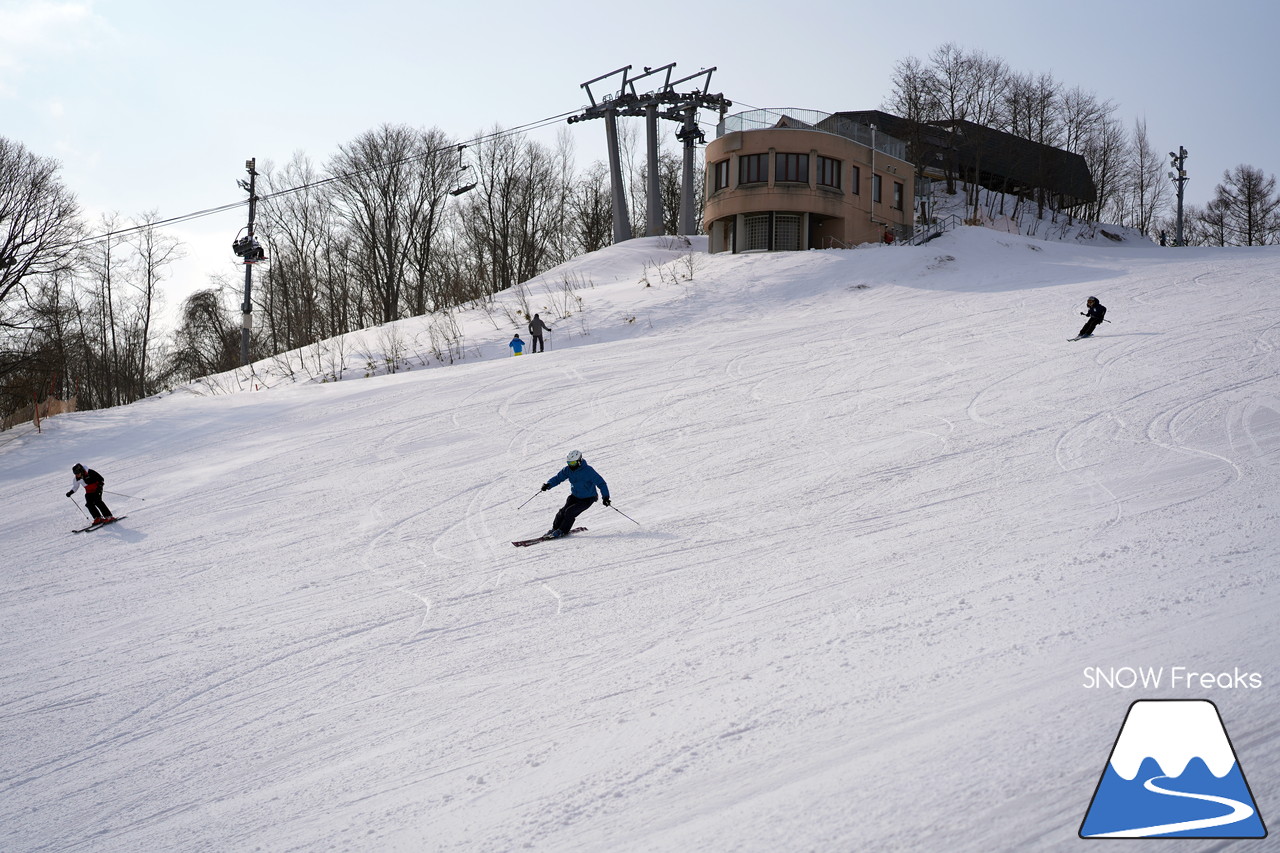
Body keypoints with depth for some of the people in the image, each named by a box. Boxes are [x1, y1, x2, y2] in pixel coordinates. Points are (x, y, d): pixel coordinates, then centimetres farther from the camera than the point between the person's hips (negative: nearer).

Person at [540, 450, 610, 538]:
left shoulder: (588, 471, -26)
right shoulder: (568, 469, -9)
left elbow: (601, 483, -23)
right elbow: (558, 478, -2)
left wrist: (605, 497, -31)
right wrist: (548, 484, -22)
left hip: (587, 498, -5)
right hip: (575, 496, 5)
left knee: (570, 512, -19)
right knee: (563, 511, -9)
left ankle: (562, 531, -1)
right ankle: (555, 528, 13)